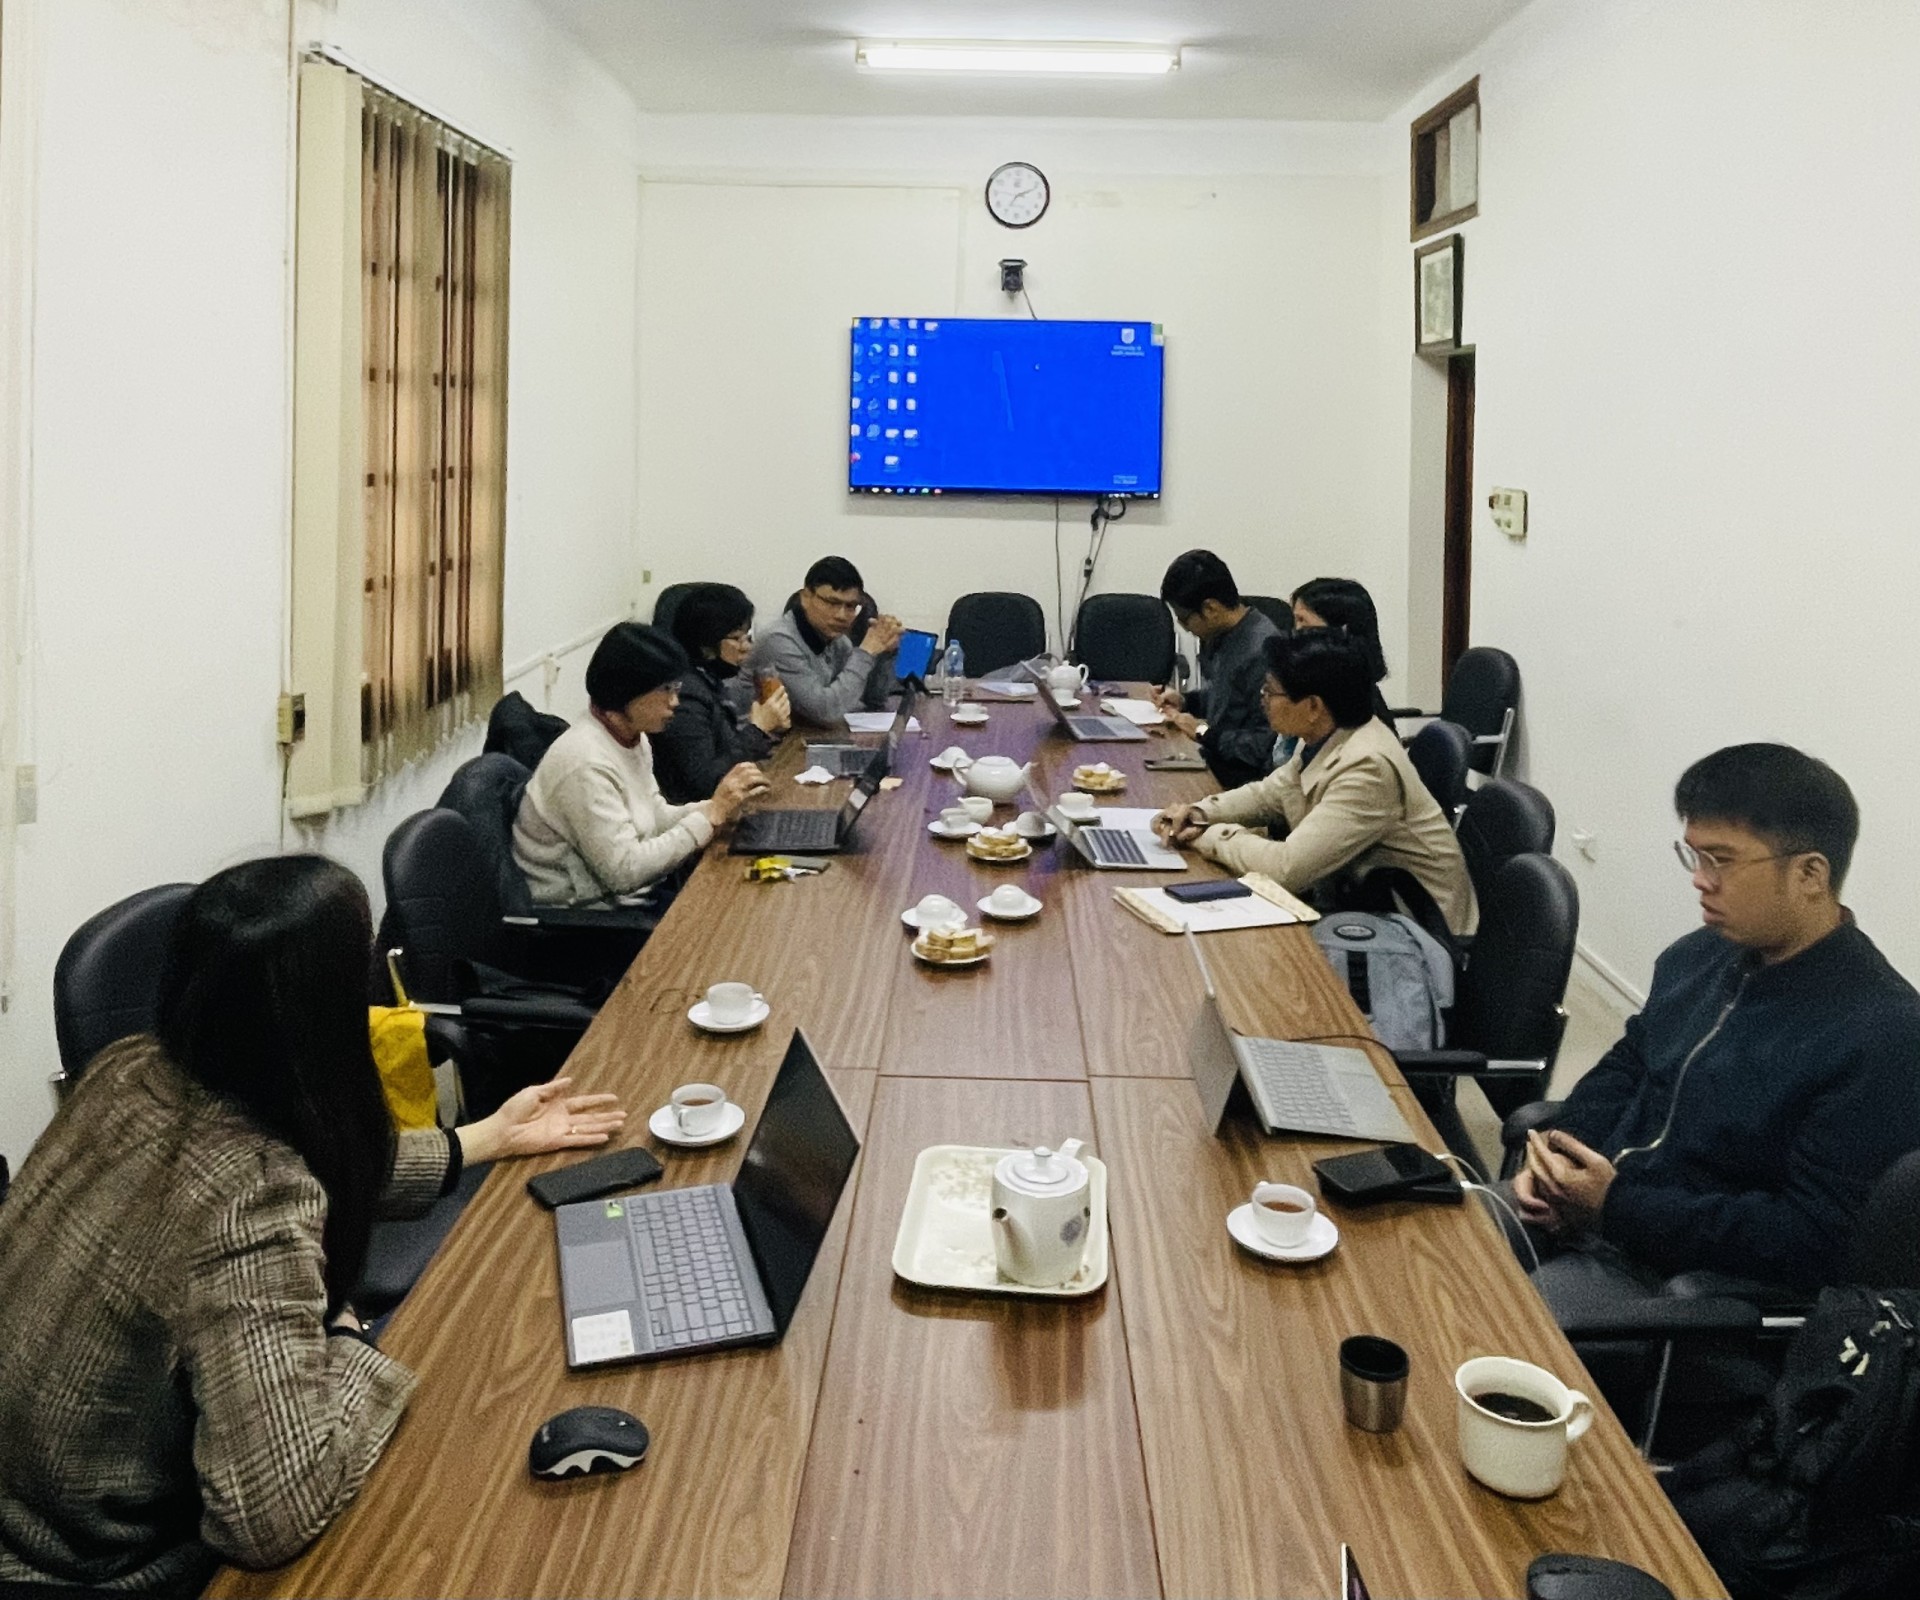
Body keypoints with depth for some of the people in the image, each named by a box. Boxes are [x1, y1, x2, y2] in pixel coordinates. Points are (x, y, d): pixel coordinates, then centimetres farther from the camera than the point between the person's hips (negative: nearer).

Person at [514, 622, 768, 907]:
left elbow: (655, 819, 10)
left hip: (611, 893, 8)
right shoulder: (587, 763, -24)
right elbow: (625, 870, -25)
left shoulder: (633, 739, 3)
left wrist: (722, 805, -7)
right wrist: (711, 815, -22)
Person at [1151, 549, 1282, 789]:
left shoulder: (1262, 651, -23)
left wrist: (1204, 732, -14)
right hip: (1215, 759, 9)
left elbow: (1266, 745, -25)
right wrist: (1185, 701, 10)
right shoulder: (1223, 635, 6)